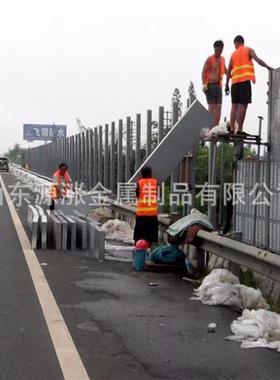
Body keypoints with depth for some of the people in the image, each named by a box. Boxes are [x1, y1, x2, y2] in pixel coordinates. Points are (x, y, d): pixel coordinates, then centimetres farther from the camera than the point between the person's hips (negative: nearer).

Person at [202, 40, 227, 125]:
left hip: (219, 85, 7)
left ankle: (216, 126, -1)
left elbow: (225, 70, 31)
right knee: (211, 106, -11)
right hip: (210, 85, -6)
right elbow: (203, 71, -9)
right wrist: (204, 84, -21)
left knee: (218, 106, 0)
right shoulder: (210, 59, -5)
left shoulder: (222, 59, 15)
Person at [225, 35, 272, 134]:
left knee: (234, 105, 10)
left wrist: (227, 84, 17)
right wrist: (268, 67, -10)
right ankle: (239, 129, -16)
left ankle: (232, 128, 4)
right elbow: (257, 59, -9)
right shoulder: (249, 50, 9)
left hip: (235, 81, 5)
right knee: (243, 105, -9)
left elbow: (229, 70, 16)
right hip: (245, 80, -5)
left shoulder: (233, 54, 20)